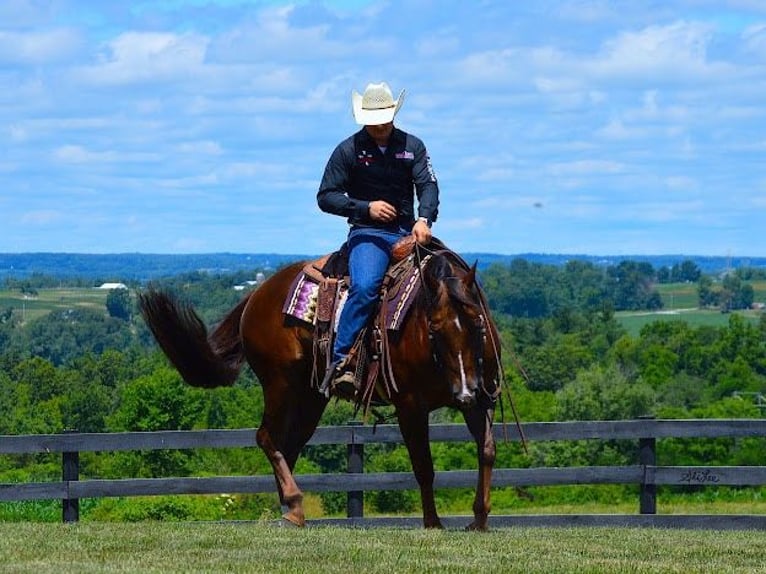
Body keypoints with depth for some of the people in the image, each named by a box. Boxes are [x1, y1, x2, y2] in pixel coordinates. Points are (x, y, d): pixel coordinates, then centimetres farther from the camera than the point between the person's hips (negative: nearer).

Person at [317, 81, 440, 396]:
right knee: (364, 287, -31)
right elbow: (326, 197, 1)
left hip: (408, 233, 4)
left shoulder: (412, 146, 10)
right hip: (368, 234, -4)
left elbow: (428, 185, -2)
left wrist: (424, 219, -23)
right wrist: (366, 207, -14)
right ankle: (340, 362, -30)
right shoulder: (348, 150, 3)